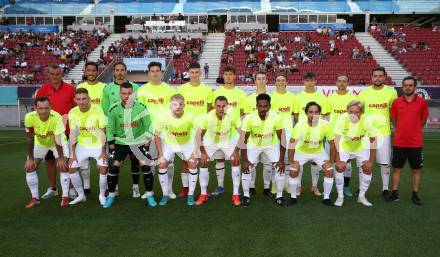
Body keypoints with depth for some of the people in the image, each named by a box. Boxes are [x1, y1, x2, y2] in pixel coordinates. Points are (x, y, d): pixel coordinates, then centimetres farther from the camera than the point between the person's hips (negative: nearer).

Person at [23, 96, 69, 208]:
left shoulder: (56, 117, -37)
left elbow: (58, 140, -29)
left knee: (63, 166, -16)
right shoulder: (29, 117, -29)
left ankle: (65, 196, -1)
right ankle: (35, 198, 12)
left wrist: (60, 158, -22)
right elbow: (30, 139, -18)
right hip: (39, 143, 3)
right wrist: (30, 158, -13)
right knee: (29, 167, -2)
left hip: (57, 142, -3)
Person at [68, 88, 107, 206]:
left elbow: (103, 132, -15)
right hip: (82, 145, 4)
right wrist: (73, 153, -3)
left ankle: (102, 195, 10)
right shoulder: (73, 112, -9)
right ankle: (81, 195, 21)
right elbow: (73, 133, -3)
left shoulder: (98, 111, -20)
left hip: (98, 145, -4)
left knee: (103, 169, -15)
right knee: (71, 168, 2)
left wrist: (103, 151, -15)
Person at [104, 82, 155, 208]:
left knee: (146, 166, -9)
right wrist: (111, 146, -4)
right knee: (113, 166, -7)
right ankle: (111, 195, 13)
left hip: (139, 142, -1)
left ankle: (149, 195, 7)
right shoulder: (114, 109, -9)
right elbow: (110, 129, -2)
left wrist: (147, 143, -9)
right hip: (121, 142, 1)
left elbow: (148, 126, -5)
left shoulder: (141, 107, -12)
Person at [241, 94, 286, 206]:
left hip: (271, 144, 0)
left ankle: (279, 196, 12)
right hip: (253, 145, 0)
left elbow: (282, 139, -18)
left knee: (280, 168, -9)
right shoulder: (249, 118, -29)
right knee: (246, 168, -9)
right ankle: (246, 196, 11)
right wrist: (244, 160, -17)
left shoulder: (276, 118, -28)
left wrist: (281, 160, -17)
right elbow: (244, 140, -19)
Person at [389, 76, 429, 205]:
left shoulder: (422, 102, -3)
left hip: (416, 143, 0)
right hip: (399, 142, 1)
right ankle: (394, 193, 19)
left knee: (416, 169, 9)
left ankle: (415, 195, 21)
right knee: (396, 168, 8)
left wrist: (414, 130, 11)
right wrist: (403, 130, 11)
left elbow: (423, 120, 9)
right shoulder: (396, 102, -1)